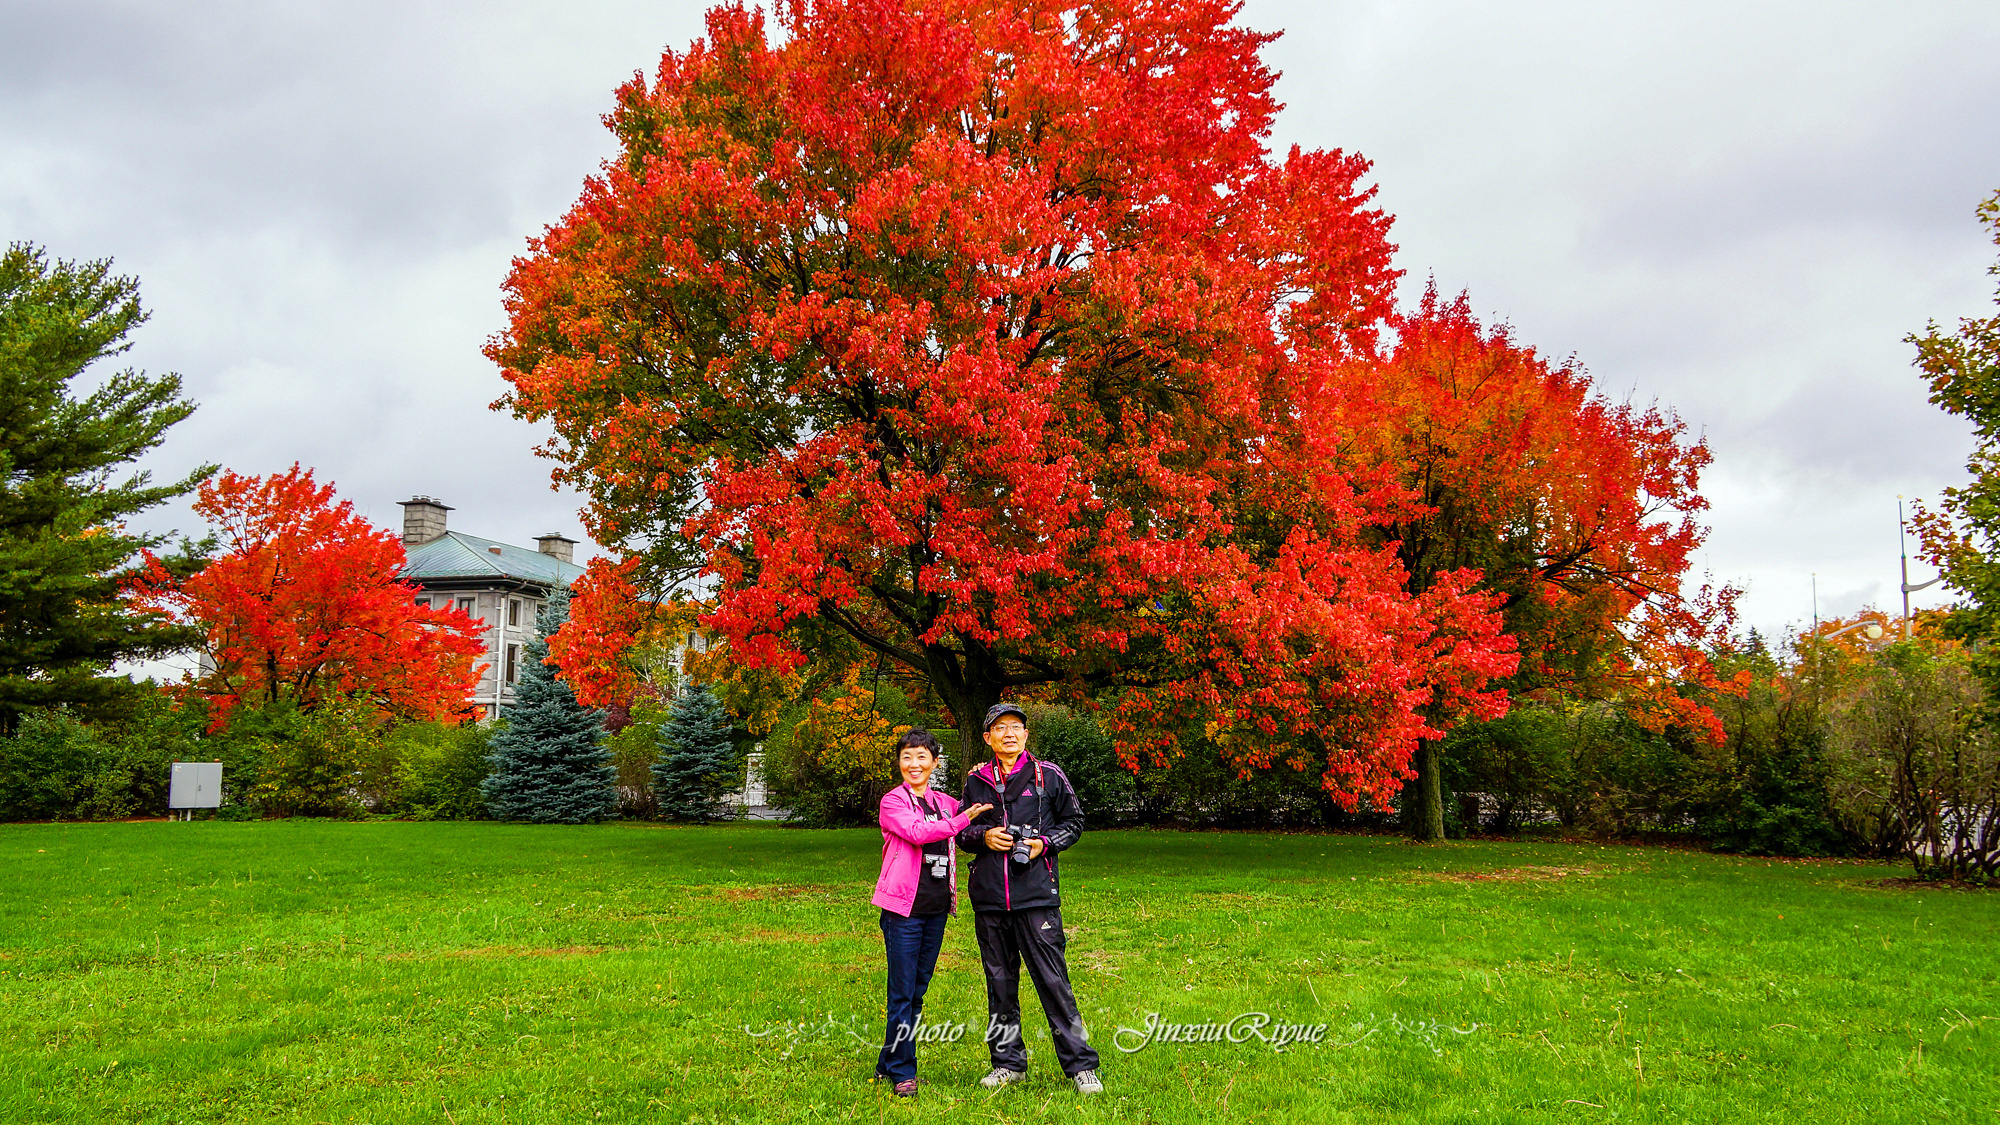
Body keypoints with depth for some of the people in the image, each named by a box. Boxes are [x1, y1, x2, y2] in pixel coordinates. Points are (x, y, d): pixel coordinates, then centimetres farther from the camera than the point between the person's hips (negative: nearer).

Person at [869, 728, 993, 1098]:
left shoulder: (944, 802, 13)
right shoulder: (892, 801, -4)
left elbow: (970, 809, 30)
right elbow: (917, 832, -21)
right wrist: (964, 818, -24)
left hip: (937, 908, 6)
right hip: (903, 908, -6)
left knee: (917, 990, 12)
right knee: (903, 993, -4)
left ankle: (889, 1063, 24)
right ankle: (902, 1072, 6)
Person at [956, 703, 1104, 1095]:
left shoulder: (1048, 776, 3)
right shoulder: (976, 780, 10)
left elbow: (1074, 821, 10)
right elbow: (960, 831, 18)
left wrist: (1045, 843, -7)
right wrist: (983, 836, -4)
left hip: (1036, 893, -3)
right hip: (989, 897, 3)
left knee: (1053, 979, -6)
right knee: (1000, 982, 10)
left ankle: (1081, 1065, 2)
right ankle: (1008, 1062, 22)